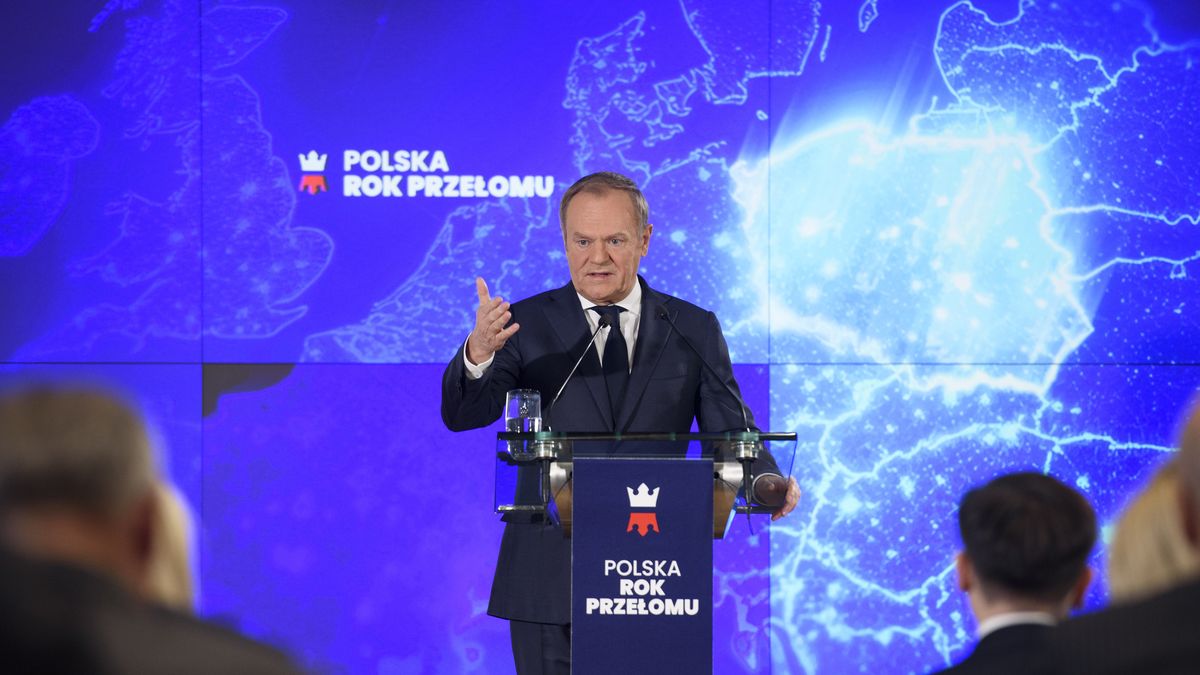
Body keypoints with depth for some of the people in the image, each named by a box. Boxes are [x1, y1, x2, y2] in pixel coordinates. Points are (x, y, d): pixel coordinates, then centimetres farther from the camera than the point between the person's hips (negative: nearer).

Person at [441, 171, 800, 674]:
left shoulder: (694, 330, 7)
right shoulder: (528, 325, 2)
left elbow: (731, 432, 3)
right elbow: (463, 414, -9)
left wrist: (765, 482, -20)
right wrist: (478, 354, -32)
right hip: (550, 581, -1)